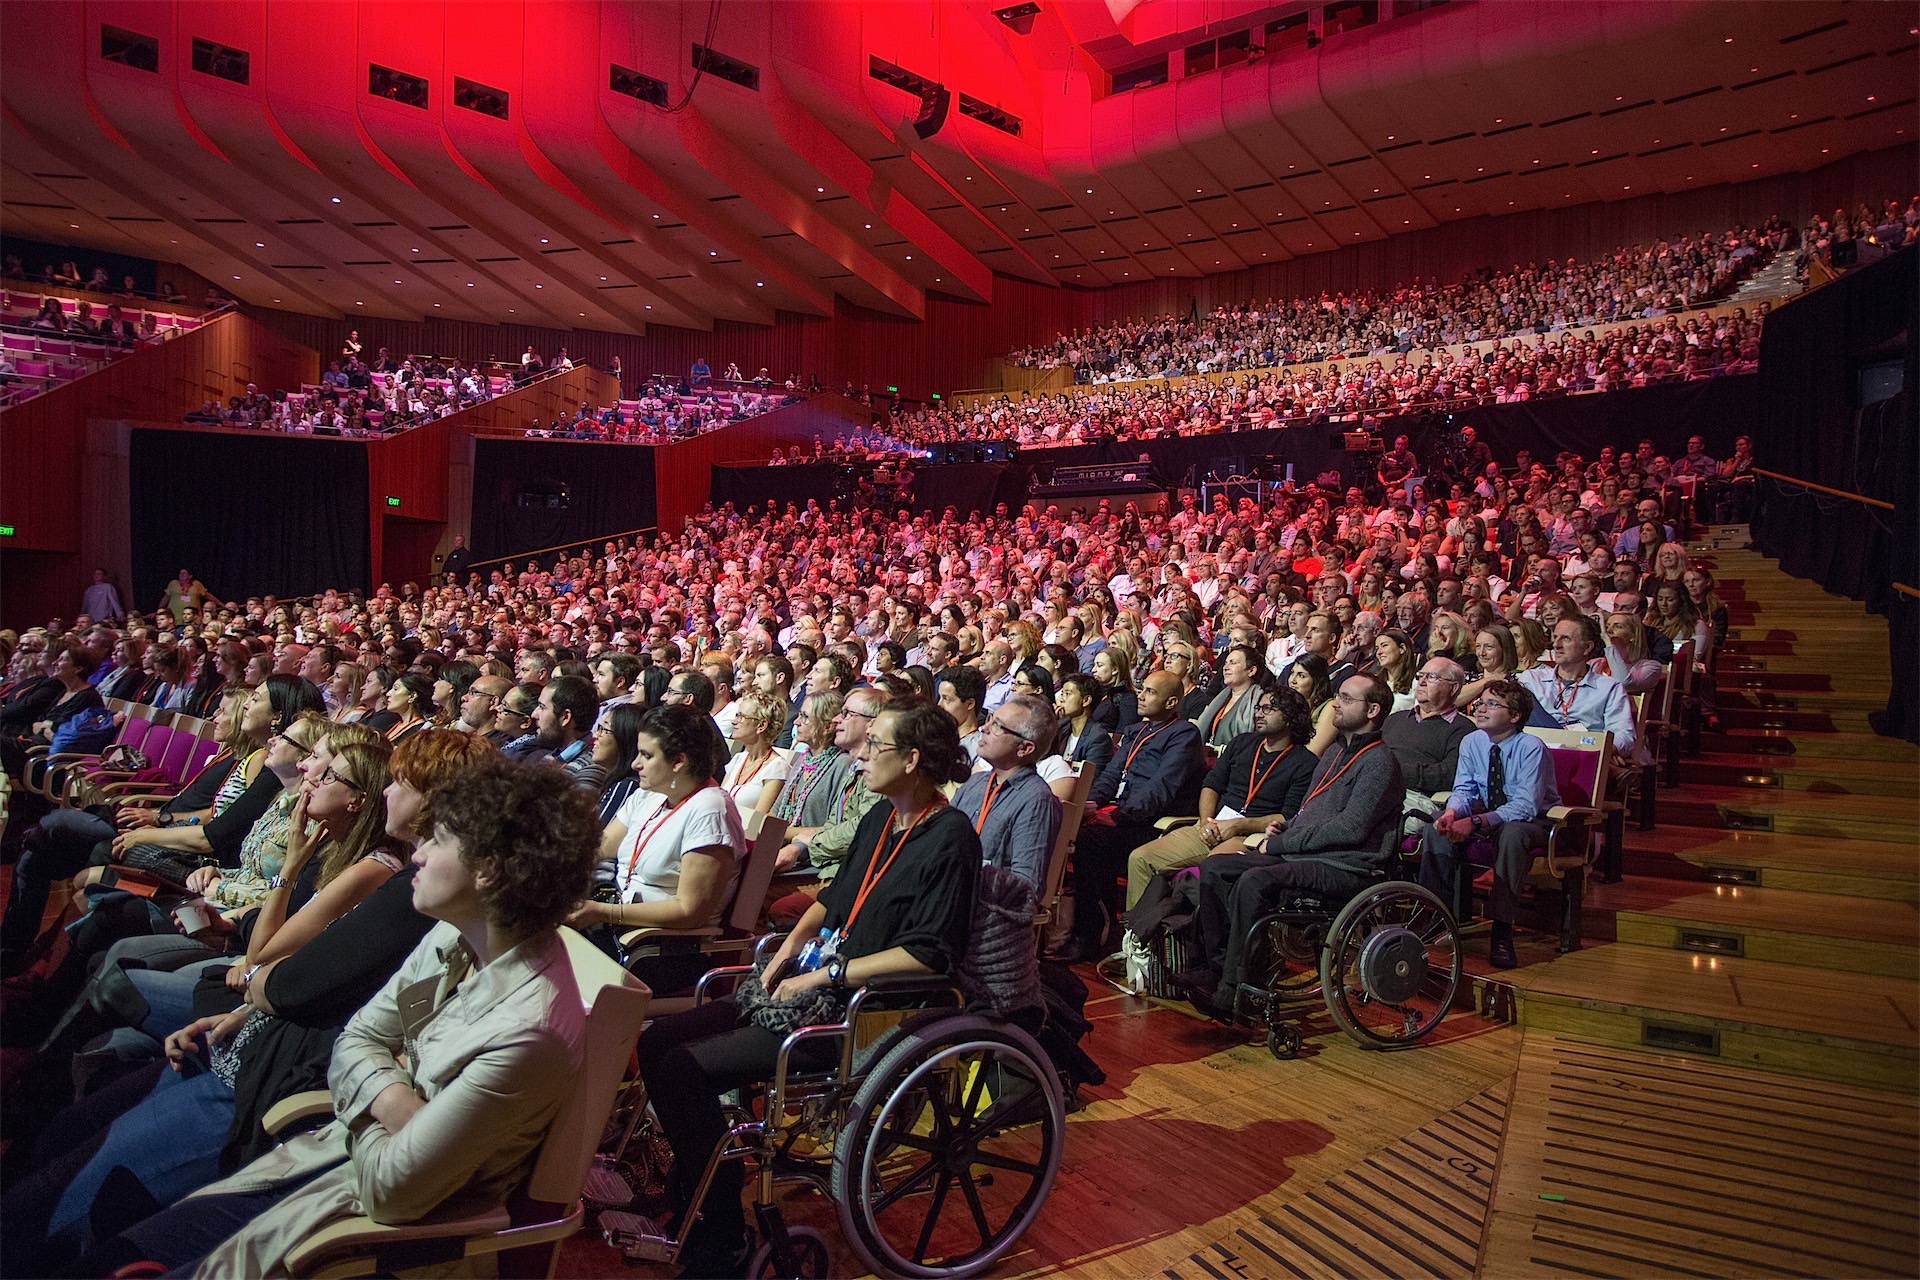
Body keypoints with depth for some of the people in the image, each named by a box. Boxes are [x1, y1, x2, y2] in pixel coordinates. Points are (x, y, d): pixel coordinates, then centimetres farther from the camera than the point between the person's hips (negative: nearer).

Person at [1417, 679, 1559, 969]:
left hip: (1534, 821, -6)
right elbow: (1464, 789, -4)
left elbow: (1527, 806, -29)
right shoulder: (1471, 742, -5)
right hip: (1489, 814, 6)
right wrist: (1452, 812, -28)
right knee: (1435, 828, -17)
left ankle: (1501, 930, -31)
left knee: (1511, 834, -39)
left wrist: (1476, 822, -39)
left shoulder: (1532, 748, -22)